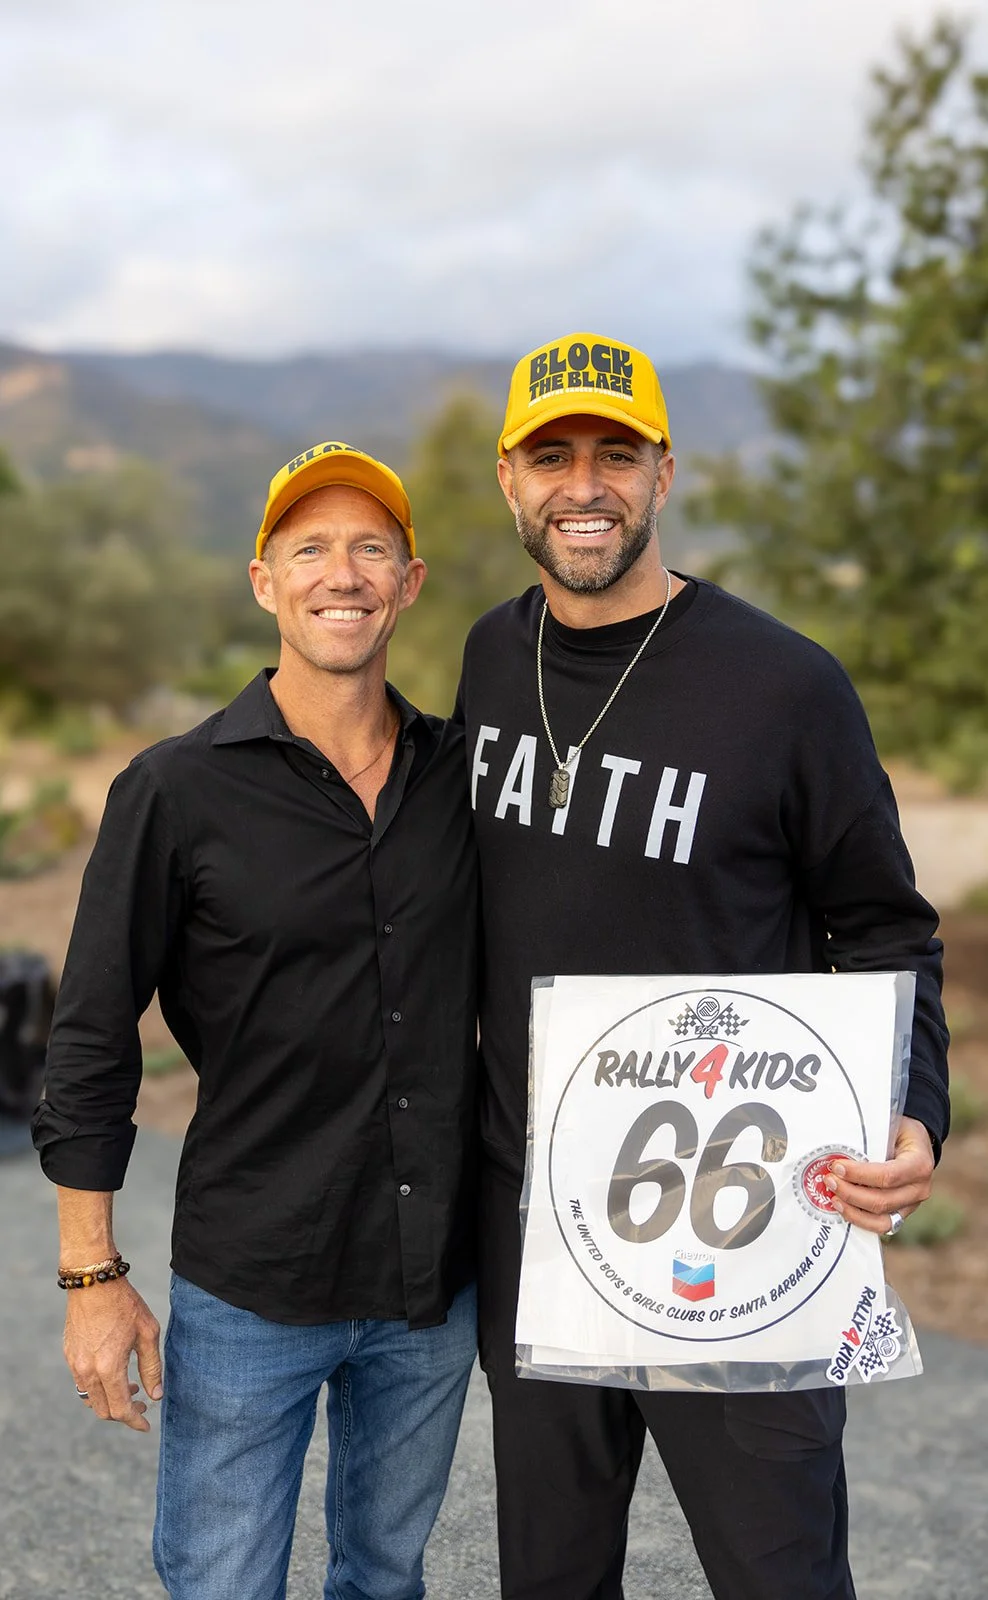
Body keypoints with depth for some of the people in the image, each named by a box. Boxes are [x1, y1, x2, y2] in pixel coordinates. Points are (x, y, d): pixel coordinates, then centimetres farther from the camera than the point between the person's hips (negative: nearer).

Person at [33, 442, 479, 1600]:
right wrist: (91, 1275, -8)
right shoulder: (178, 790, -10)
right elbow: (92, 1042, -7)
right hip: (248, 1289, -4)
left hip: (437, 1285, 4)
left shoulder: (459, 773, 2)